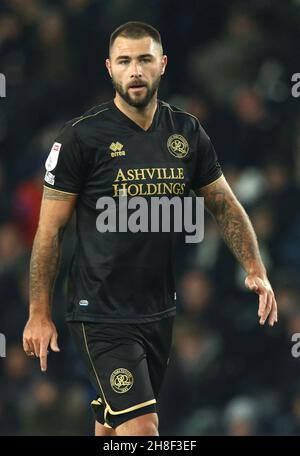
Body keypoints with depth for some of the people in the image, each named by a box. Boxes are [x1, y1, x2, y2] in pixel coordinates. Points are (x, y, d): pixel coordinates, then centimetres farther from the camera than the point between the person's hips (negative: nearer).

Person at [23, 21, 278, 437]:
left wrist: (255, 270, 2)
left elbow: (224, 204, 16)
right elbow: (50, 229, -5)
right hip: (101, 316, -5)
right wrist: (39, 314, -7)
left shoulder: (187, 132, 5)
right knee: (142, 428, -16)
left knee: (114, 422, 15)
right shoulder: (83, 136, -9)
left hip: (160, 311, 5)